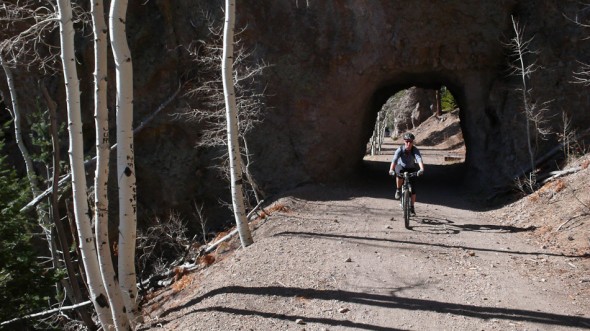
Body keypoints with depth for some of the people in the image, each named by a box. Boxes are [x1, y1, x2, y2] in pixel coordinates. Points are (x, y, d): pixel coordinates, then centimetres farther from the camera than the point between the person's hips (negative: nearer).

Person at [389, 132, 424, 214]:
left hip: (411, 169, 1)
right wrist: (391, 170, -56)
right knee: (399, 173, -38)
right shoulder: (400, 149, -27)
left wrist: (421, 169, -61)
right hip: (401, 167, -1)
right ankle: (398, 190, -14)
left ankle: (411, 207, 8)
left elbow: (419, 159, -42)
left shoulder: (415, 150, -26)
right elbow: (394, 160, -39)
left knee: (413, 188, -7)